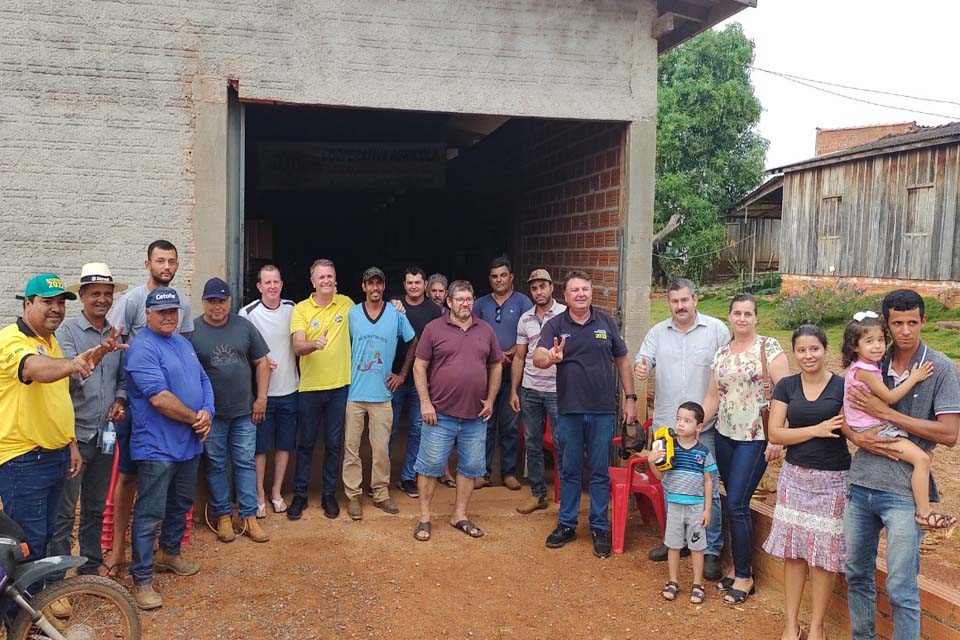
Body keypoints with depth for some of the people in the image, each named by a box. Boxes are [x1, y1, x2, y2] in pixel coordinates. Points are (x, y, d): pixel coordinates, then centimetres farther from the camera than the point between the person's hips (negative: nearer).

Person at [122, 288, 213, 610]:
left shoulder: (184, 343, 13)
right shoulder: (142, 349, -16)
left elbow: (203, 381, 14)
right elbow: (160, 399, -24)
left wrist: (208, 412, -5)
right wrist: (195, 418, -13)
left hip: (189, 444, 8)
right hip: (157, 448, -8)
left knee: (181, 505, 21)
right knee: (150, 515, -1)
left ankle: (170, 553, 40)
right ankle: (142, 580, 8)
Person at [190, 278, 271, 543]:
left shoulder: (244, 326, 4)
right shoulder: (192, 330, -3)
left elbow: (261, 362, 8)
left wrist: (261, 398, 1)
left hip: (244, 411, 2)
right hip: (210, 413, -2)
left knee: (245, 463, 6)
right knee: (216, 466, 7)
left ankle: (250, 516, 13)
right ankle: (223, 516, 19)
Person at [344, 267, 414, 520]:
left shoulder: (396, 314, 2)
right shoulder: (352, 314, 2)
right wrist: (344, 377, 3)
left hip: (382, 393, 0)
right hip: (354, 392, 0)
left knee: (381, 447, 5)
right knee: (351, 446, 3)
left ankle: (381, 493, 18)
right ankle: (353, 494, 13)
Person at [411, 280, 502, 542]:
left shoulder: (486, 331, 8)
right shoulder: (434, 329, -3)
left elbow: (496, 366, 14)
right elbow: (419, 366, -3)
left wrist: (490, 400, 5)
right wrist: (425, 402, -10)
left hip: (475, 415, 4)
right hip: (440, 413, -3)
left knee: (471, 466, 10)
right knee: (430, 464, 2)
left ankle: (460, 515, 25)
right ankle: (424, 518, 15)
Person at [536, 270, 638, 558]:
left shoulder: (606, 323, 4)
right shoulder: (555, 325, -1)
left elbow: (622, 362, 10)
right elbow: (537, 358, -16)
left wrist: (630, 398, 5)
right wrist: (550, 357, -39)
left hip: (602, 410, 1)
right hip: (569, 411, 0)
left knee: (600, 472, 8)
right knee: (569, 470, 11)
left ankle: (600, 528, 20)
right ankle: (566, 524, 25)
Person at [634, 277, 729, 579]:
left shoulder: (717, 330, -1)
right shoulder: (657, 332, 7)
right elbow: (644, 360, 1)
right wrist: (641, 368, -24)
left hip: (703, 424, -3)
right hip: (666, 423, 4)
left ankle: (711, 550, 11)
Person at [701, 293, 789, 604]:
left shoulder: (769, 347, -7)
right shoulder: (721, 353, 10)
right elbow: (712, 398, 13)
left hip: (755, 438, -5)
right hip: (725, 436, 5)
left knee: (736, 505, -6)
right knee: (736, 505, 10)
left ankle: (743, 576, 9)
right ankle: (739, 567, 23)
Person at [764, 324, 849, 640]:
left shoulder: (842, 386, -4)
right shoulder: (786, 386, 1)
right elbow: (774, 433, -6)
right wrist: (816, 430, -15)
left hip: (833, 480, -2)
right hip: (795, 476, 2)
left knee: (824, 555, 5)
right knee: (793, 551, 8)